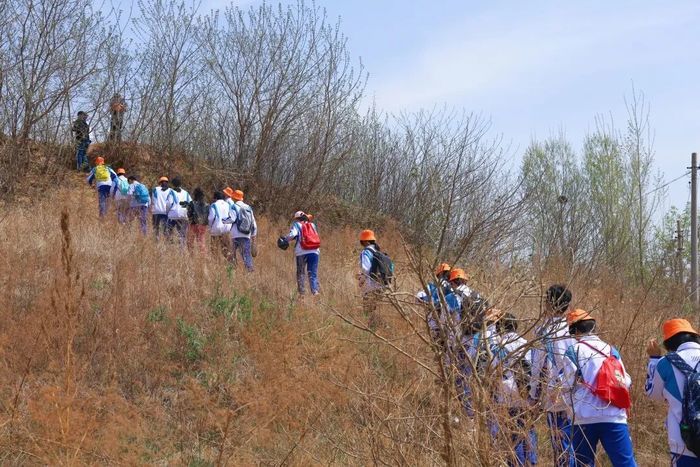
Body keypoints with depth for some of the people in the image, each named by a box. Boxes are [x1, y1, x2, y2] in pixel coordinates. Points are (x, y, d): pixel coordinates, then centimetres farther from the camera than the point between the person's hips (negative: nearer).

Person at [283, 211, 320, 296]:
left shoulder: (297, 225, 4)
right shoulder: (312, 225, 18)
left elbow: (292, 234, -11)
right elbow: (316, 235, 18)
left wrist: (285, 238, 4)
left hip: (302, 252, -3)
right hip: (314, 251, 3)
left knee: (301, 273, 10)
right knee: (313, 274, 6)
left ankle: (302, 292, 8)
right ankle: (315, 290, -9)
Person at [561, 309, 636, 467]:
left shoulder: (573, 351, 0)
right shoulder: (610, 349, 11)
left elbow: (569, 384, -3)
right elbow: (626, 382, 10)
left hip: (585, 418, -2)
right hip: (614, 417, 2)